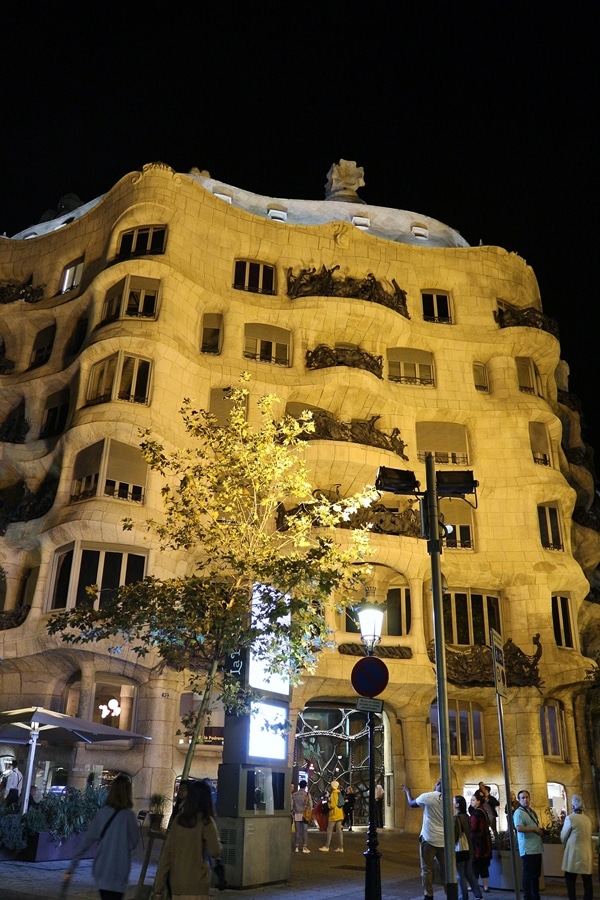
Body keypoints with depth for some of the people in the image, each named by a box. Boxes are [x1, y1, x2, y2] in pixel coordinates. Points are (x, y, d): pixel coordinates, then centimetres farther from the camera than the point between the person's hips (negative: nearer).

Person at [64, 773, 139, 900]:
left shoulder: (102, 812, 0)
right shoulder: (128, 815, -13)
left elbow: (86, 841, -1)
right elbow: (134, 843, -3)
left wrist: (71, 867, 3)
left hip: (100, 870, 6)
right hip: (117, 873, -5)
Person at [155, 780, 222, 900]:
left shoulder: (179, 819, 4)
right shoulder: (206, 821, -10)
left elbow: (167, 851, 4)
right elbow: (215, 851, -10)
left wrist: (159, 881, 8)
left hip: (176, 880, 5)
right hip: (196, 882, -5)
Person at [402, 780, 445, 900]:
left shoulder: (428, 796, -9)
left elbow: (412, 803, 8)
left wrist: (407, 791, 24)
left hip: (429, 839, -4)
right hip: (443, 840, 4)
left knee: (427, 869, 5)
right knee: (445, 869, 11)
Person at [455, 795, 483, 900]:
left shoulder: (456, 818, -18)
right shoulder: (467, 817, 6)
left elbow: (455, 835, -19)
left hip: (459, 850, -8)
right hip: (468, 849, 8)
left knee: (461, 876, 3)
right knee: (470, 874, 15)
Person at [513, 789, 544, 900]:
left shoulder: (532, 812, 17)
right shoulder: (519, 813, -13)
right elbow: (519, 828, -27)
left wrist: (541, 830, 5)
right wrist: (534, 829, -18)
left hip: (536, 848, 9)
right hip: (528, 849, -9)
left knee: (536, 874, 15)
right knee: (529, 874, -4)